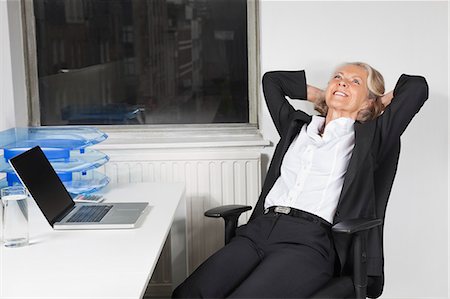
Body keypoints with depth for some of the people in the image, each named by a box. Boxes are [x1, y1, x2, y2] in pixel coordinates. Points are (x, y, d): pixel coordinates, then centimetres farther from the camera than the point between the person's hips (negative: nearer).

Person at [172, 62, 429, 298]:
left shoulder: (367, 138, 15)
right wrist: (323, 96, 37)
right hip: (261, 228, 5)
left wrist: (379, 103, 25)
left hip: (311, 239, -4)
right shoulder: (297, 126, 27)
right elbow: (271, 79, 40)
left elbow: (417, 86, 10)